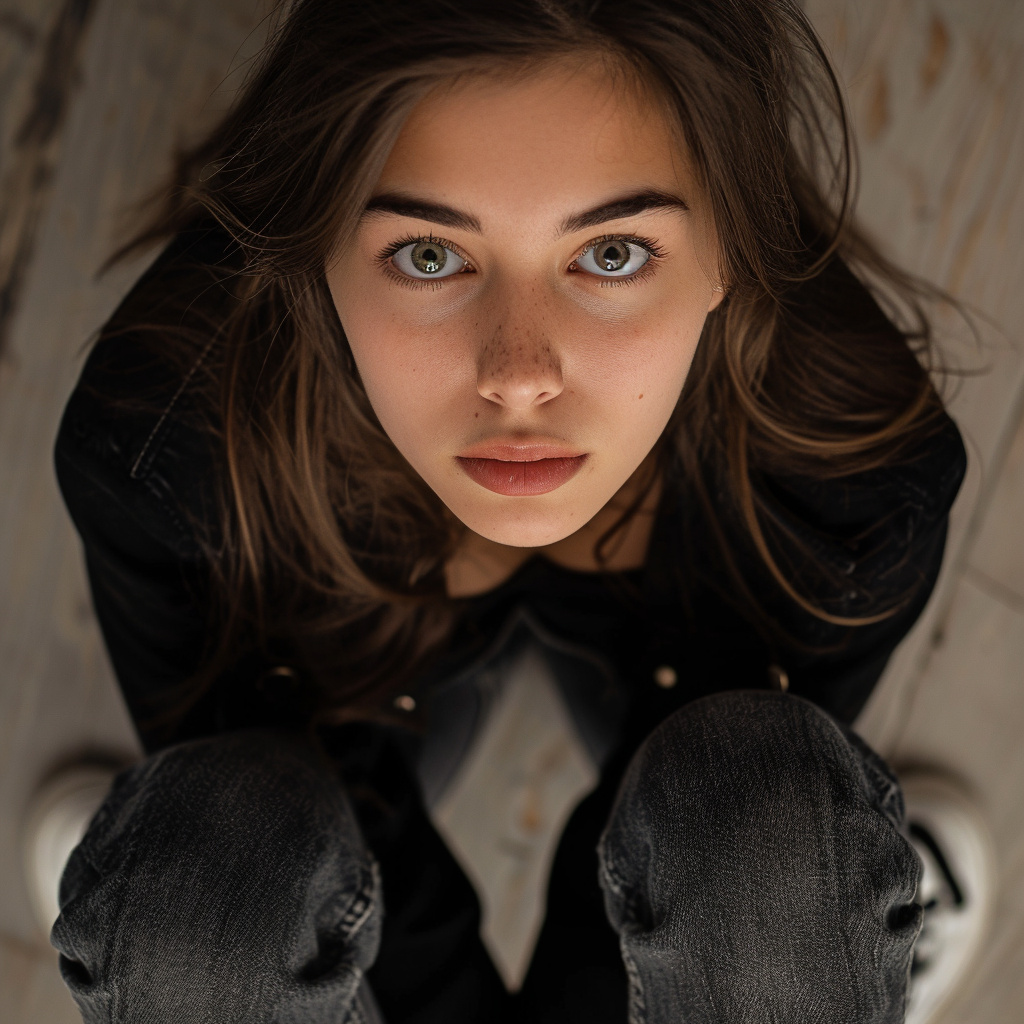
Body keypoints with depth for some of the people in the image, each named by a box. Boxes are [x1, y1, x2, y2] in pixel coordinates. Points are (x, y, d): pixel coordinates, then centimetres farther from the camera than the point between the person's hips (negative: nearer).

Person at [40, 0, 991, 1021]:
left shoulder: (861, 464, -35)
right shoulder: (151, 440, -36)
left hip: (680, 658, 1)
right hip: (356, 648, 0)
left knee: (763, 776, -29)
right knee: (197, 849, -27)